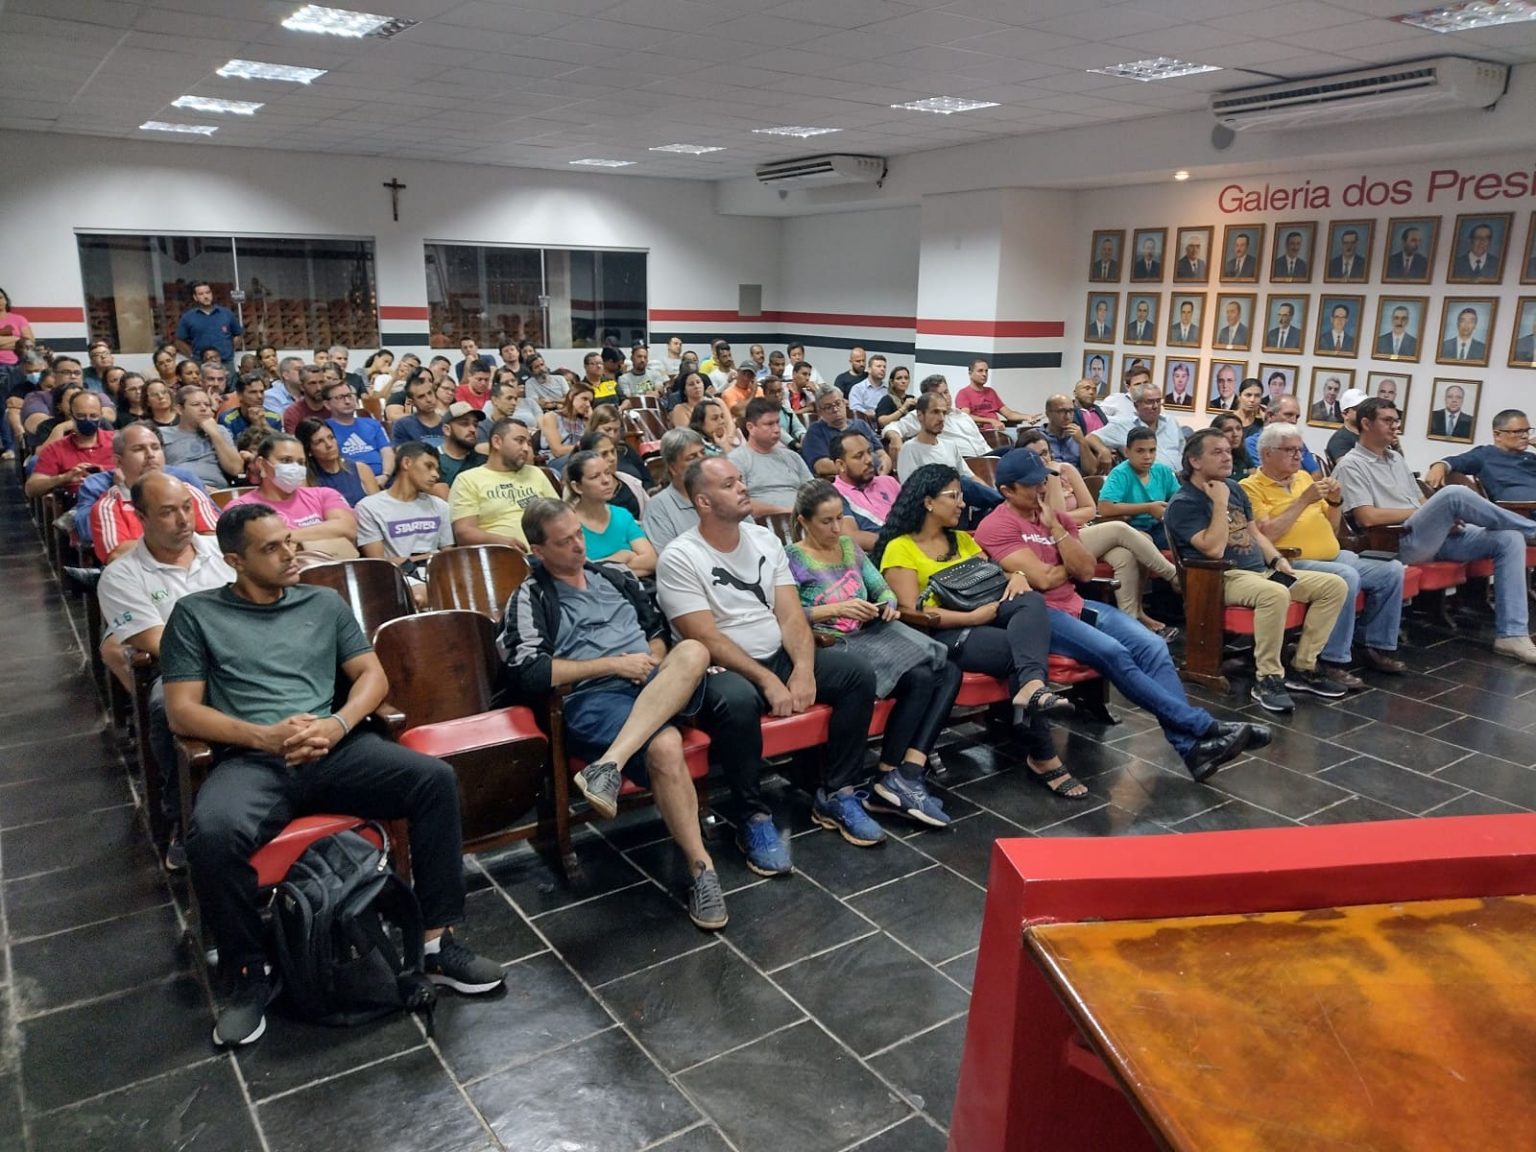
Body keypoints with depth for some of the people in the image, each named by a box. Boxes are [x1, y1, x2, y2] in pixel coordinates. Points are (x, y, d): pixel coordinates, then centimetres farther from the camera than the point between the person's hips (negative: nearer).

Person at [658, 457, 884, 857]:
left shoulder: (765, 539, 7)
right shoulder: (679, 558, -11)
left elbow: (791, 615, 2)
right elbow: (706, 638, -17)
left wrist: (803, 668, -16)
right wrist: (767, 680, -22)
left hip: (779, 657, 6)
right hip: (720, 669, -6)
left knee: (859, 674, -12)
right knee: (738, 701, -40)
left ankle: (836, 794, -1)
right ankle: (755, 817, -19)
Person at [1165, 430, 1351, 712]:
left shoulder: (1234, 487, 17)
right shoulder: (1183, 503, -10)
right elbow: (1214, 549, -21)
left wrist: (1278, 560, 7)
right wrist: (1220, 503, -16)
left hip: (1262, 571, 9)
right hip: (1222, 578, -9)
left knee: (1335, 585, -3)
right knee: (1275, 594, -39)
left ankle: (1303, 667, 0)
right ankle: (1268, 678, -23)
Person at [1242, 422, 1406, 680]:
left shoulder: (1303, 477, 17)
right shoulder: (1250, 487, -6)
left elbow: (1331, 528, 23)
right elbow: (1266, 535, -21)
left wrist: (1335, 501, 2)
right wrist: (1304, 500, -18)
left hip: (1334, 556, 8)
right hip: (1292, 562, -8)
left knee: (1392, 570, -5)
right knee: (1347, 577, -32)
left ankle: (1378, 647, 8)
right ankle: (1332, 661, -24)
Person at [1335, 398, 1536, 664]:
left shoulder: (1396, 458, 23)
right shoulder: (1351, 465, -4)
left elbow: (1422, 502, 23)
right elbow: (1367, 517, -16)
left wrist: (1447, 518, 0)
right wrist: (1418, 511, -9)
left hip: (1434, 537, 9)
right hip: (1400, 542, -9)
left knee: (1508, 539, -9)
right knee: (1454, 493, -30)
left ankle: (1512, 634, -12)